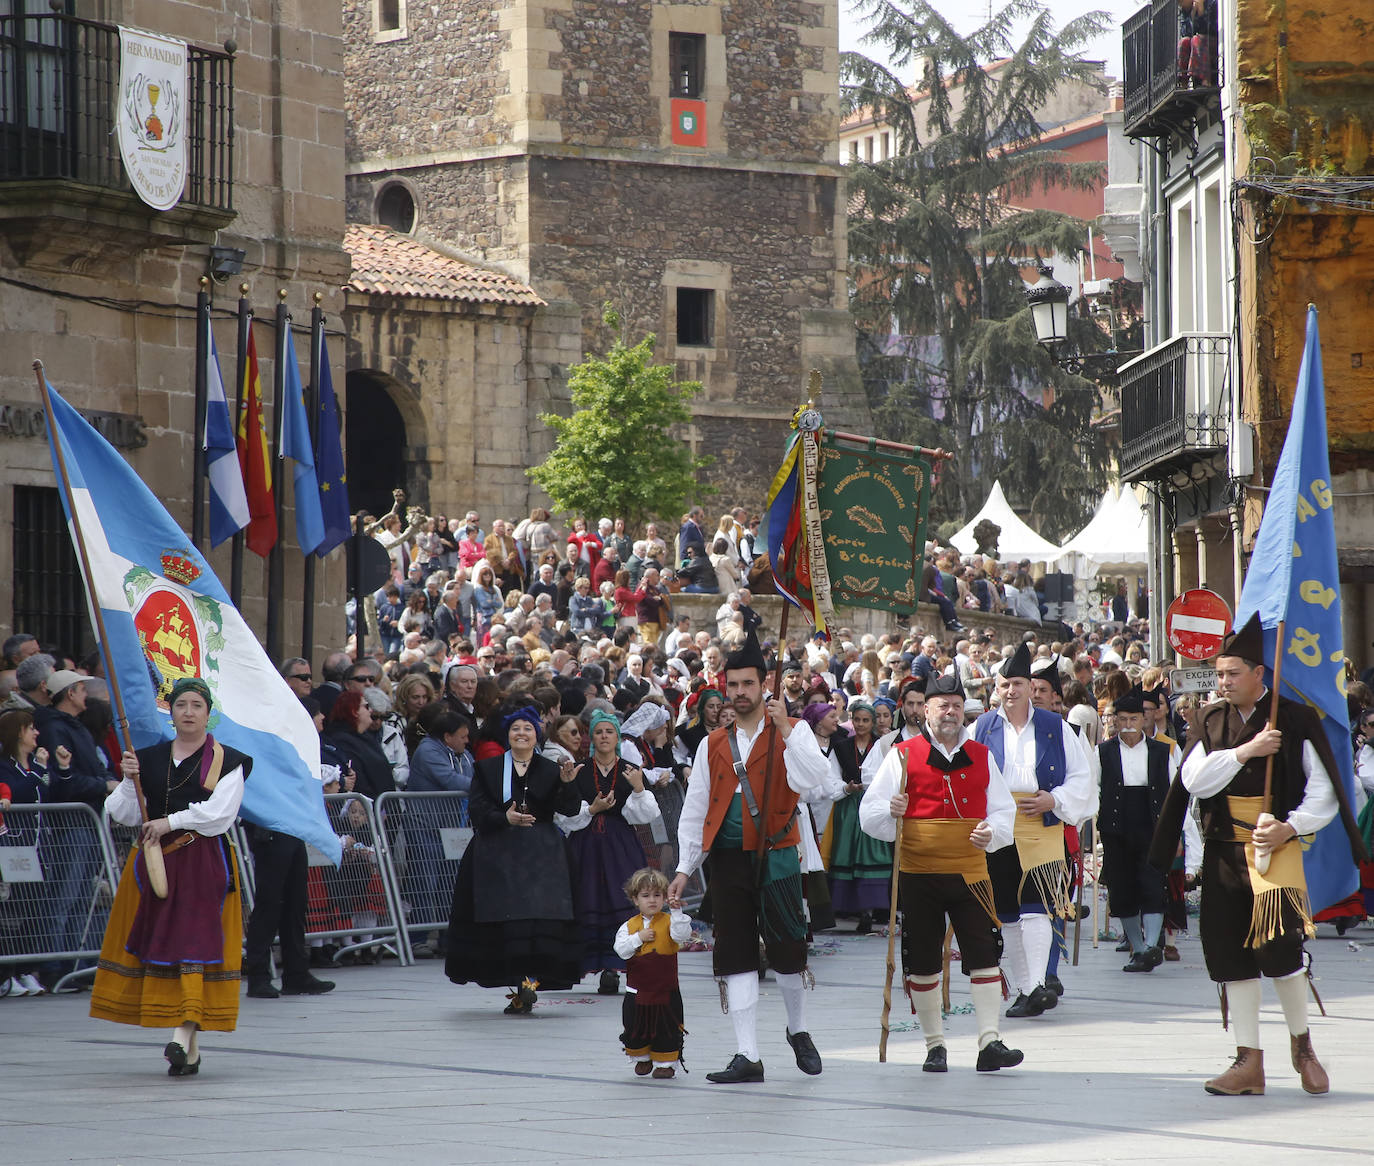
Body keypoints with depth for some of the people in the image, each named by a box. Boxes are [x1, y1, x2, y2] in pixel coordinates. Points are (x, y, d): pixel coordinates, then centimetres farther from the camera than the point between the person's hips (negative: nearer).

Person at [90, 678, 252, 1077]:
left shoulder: (227, 761, 1)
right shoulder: (150, 758, 11)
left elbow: (220, 812, -11)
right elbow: (125, 815, 7)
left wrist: (172, 822, -14)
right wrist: (130, 780, -10)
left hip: (205, 862, -4)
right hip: (154, 861, 4)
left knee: (194, 938, -15)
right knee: (159, 943, 1)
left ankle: (184, 1035, -25)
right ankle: (190, 1051, 7)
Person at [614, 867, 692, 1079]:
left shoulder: (668, 922, -3)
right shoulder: (629, 926, 3)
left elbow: (682, 935, -22)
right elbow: (621, 949, -7)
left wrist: (676, 910, -29)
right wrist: (638, 938, -19)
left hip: (666, 991, -2)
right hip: (637, 991, 2)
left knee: (666, 1030, 1)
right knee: (635, 1030, 10)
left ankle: (665, 1063, 14)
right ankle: (642, 1059, 31)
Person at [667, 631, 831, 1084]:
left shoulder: (791, 731, 2)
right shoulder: (713, 745, 12)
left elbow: (811, 780, -17)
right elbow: (694, 811, 15)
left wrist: (784, 729, -21)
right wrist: (684, 869, 10)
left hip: (776, 857, -3)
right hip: (728, 860, 3)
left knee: (787, 949, 0)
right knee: (736, 957, 1)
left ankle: (798, 1030, 27)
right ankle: (747, 1057, 2)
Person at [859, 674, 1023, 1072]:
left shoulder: (982, 756, 11)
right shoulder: (903, 755, 3)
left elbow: (1004, 811, 12)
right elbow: (869, 815, 1)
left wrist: (992, 834, -9)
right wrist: (891, 812, -22)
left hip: (970, 871, 2)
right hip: (918, 873, -2)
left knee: (984, 956, -7)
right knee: (923, 963, 3)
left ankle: (990, 1042, -6)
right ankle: (935, 1046, 14)